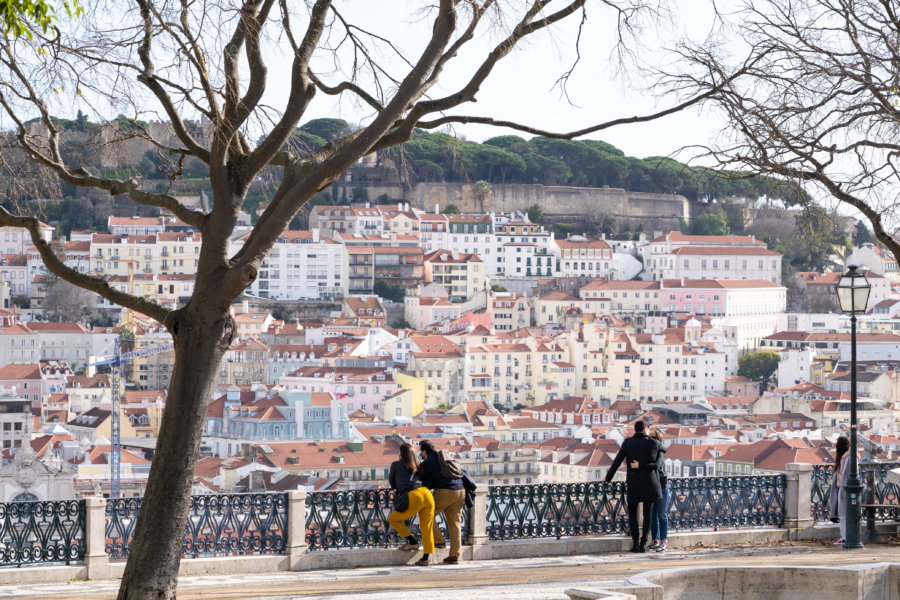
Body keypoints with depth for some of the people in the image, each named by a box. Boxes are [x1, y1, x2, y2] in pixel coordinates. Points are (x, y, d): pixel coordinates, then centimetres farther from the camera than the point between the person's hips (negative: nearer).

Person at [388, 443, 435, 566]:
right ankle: (426, 558, 5)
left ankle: (412, 542, 10)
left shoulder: (396, 464, 15)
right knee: (426, 528, 10)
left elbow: (391, 479, 31)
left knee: (393, 519, 14)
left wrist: (396, 489, 51)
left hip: (414, 498, -5)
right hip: (427, 495, 5)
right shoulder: (417, 466, 27)